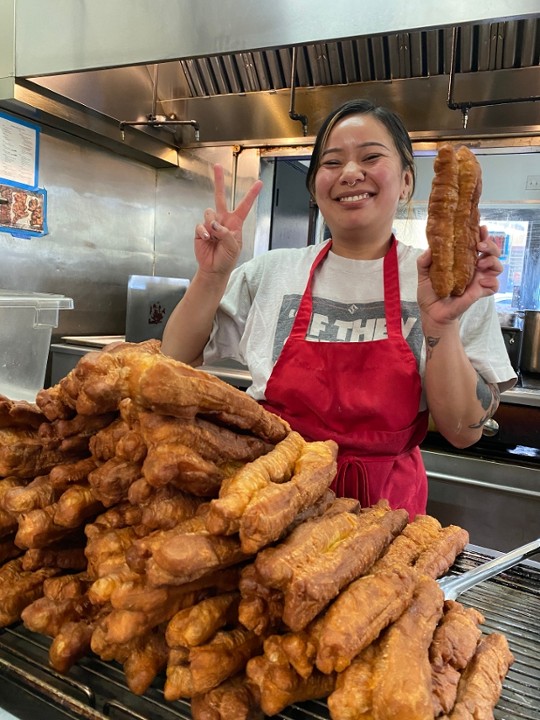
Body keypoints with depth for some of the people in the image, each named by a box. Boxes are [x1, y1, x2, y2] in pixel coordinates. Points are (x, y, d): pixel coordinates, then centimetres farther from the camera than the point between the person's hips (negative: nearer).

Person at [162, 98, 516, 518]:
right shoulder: (272, 272, -2)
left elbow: (464, 432, -9)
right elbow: (179, 361, 1)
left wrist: (441, 324, -23)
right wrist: (212, 276, -13)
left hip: (383, 505, -2)